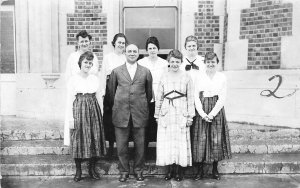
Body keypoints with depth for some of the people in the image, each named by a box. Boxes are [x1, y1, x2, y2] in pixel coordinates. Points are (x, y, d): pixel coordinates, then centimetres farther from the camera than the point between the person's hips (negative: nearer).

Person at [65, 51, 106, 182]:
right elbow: (70, 99, -3)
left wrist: (100, 113, 8)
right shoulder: (73, 79, -1)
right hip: (79, 110, -3)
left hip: (94, 111, 3)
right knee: (79, 140, 1)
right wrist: (71, 118, -8)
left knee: (95, 139, 4)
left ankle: (92, 168, 19)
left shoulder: (95, 78, 9)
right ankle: (78, 170, 15)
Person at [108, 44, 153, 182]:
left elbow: (149, 93, 13)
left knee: (140, 145, 8)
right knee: (121, 145, 6)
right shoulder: (116, 71, 6)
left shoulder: (146, 72, 6)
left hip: (139, 114, 0)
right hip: (121, 113, 0)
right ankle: (124, 171, 22)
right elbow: (111, 92, 12)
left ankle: (138, 170, 25)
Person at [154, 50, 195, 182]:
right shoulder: (164, 77, 5)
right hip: (166, 113, 2)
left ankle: (179, 171, 15)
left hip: (181, 113, -1)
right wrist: (157, 114, 8)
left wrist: (190, 116, -1)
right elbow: (159, 98, 9)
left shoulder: (186, 77, 1)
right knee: (166, 142, 3)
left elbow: (190, 98, 2)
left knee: (181, 142, 2)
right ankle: (169, 170, 16)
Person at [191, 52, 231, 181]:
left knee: (216, 140, 3)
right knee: (200, 140, 0)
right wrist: (203, 114, -11)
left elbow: (222, 98, -2)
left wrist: (212, 113, -11)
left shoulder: (222, 77, 2)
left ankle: (215, 169, 17)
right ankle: (200, 170, 10)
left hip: (216, 111, 0)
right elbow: (196, 97, 0)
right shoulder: (199, 77, 4)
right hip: (201, 111, 0)